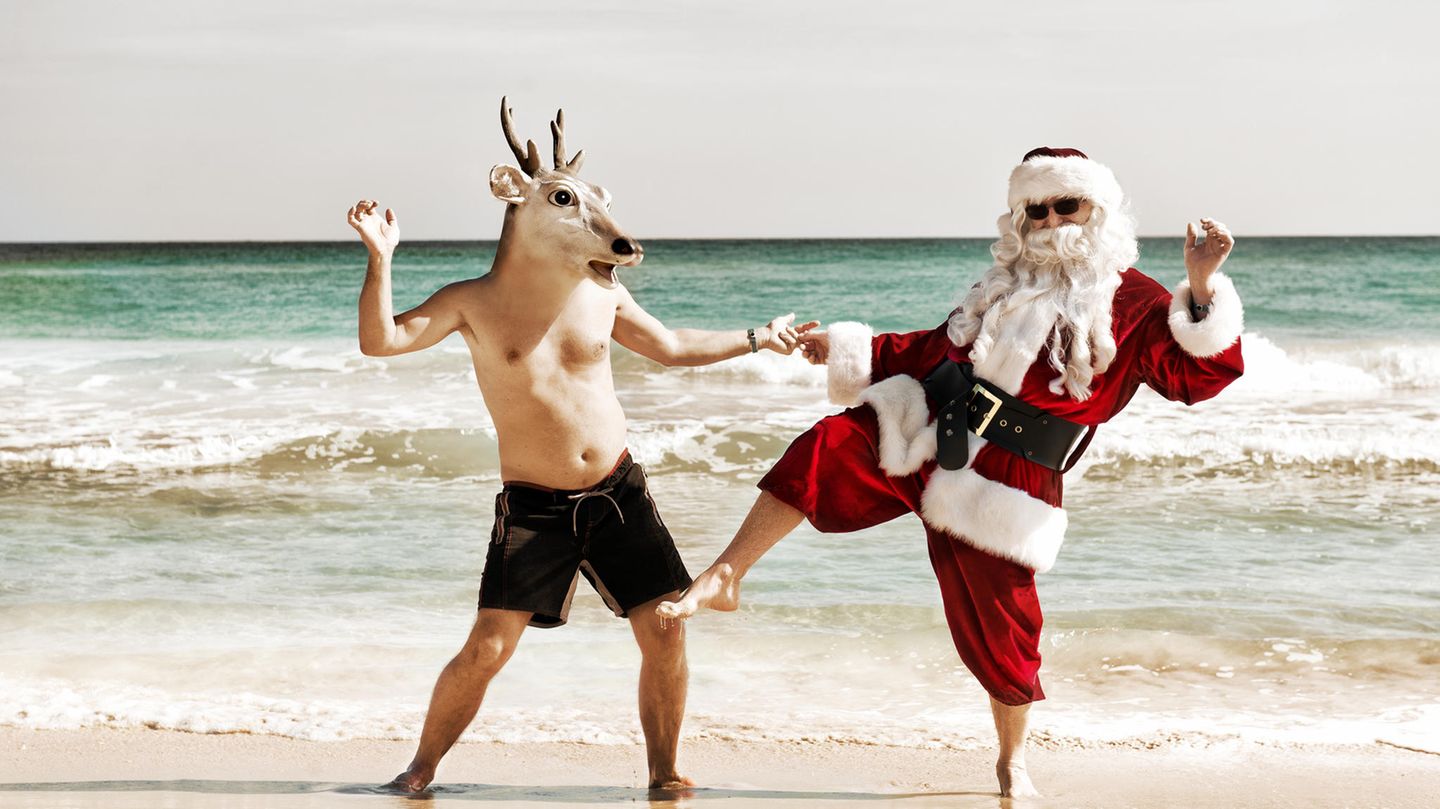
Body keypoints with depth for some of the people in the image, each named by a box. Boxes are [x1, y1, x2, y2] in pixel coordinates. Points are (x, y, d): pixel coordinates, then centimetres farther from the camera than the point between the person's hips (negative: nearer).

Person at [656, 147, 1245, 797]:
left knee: (1000, 633, 3)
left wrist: (1202, 289, -25)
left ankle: (1012, 761, 28)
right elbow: (940, 349, 27)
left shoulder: (1134, 304, -1)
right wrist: (850, 352, 23)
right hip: (924, 428, 4)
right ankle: (723, 580, -16)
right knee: (822, 453, -21)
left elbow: (1201, 374, -12)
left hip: (1004, 483, -4)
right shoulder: (1010, 285, 17)